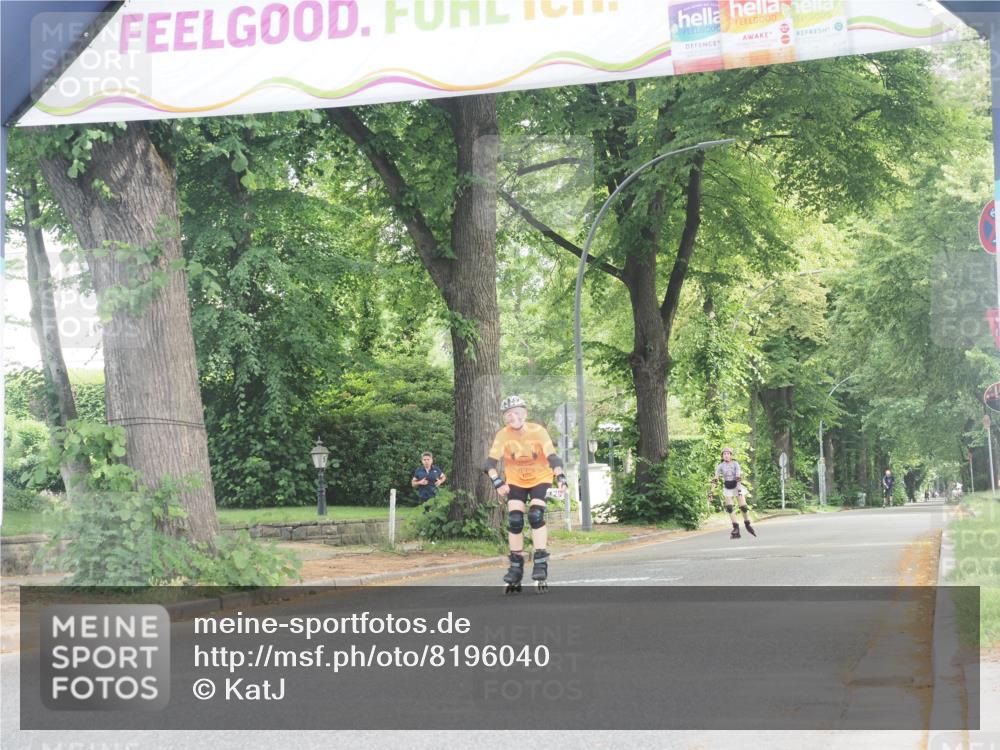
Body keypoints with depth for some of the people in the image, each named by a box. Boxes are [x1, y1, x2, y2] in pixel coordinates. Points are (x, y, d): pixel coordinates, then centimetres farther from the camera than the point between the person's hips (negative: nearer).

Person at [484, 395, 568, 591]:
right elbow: (490, 463, -24)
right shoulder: (503, 435, -19)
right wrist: (498, 483, -41)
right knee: (514, 520, -12)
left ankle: (540, 563, -13)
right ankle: (516, 566, 2)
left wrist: (561, 479, -44)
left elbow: (552, 457, -28)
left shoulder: (538, 431, -23)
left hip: (540, 478, -2)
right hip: (515, 481, 2)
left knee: (535, 515, -22)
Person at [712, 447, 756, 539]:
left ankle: (748, 525, 19)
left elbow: (739, 476, -21)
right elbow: (715, 478, -11)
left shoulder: (735, 464, -12)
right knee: (729, 508, -10)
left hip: (736, 486, -2)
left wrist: (739, 489, -32)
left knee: (743, 507, -5)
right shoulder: (720, 466, -6)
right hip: (727, 488, 2)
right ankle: (736, 529, -7)